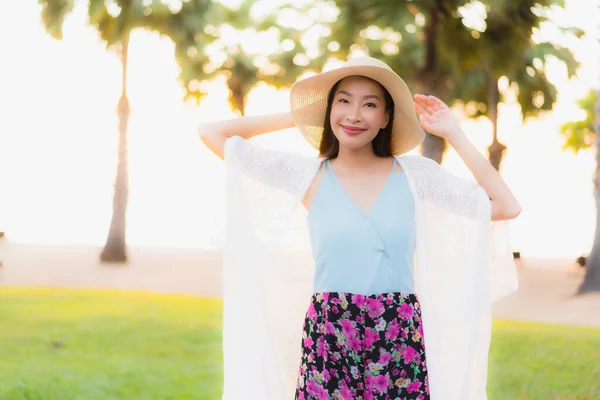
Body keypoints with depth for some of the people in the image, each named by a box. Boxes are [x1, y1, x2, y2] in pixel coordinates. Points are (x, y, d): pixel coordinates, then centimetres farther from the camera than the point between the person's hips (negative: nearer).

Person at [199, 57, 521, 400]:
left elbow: (507, 207, 5)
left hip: (399, 339, 1)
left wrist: (454, 135, 4)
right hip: (328, 338, 0)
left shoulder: (415, 174, 5)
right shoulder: (307, 175, 3)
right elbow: (212, 134, 5)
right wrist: (296, 117, 7)